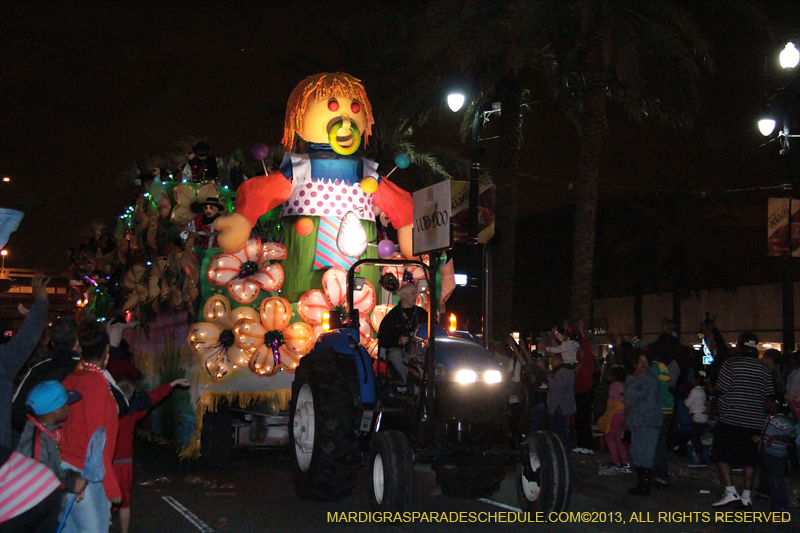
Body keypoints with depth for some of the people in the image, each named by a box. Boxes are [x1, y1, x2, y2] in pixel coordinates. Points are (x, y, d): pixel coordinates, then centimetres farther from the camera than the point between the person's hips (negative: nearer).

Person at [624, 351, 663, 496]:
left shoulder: (650, 380, -10)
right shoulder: (630, 380, 14)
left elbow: (650, 403, -16)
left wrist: (633, 409, -9)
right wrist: (626, 420, 17)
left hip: (649, 423, -8)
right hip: (636, 423, 8)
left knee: (645, 455, -7)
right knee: (636, 454, 10)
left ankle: (645, 488, -2)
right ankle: (641, 484, 19)